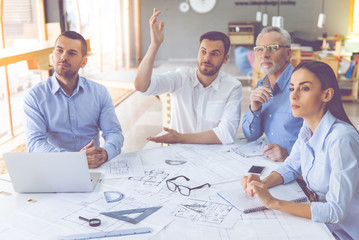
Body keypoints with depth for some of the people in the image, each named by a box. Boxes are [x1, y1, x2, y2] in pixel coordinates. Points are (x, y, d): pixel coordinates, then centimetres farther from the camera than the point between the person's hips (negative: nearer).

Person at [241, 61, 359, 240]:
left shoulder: (342, 139, -27)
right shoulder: (308, 128, -4)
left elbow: (336, 211, -27)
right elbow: (292, 167, 10)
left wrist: (273, 203, -30)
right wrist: (262, 183, -10)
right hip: (323, 223, 6)